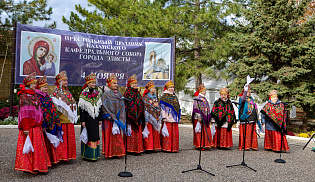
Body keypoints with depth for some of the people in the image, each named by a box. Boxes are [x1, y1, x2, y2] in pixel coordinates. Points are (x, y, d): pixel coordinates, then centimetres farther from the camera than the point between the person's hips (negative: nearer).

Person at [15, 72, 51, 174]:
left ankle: (35, 166, 19)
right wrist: (25, 128, -20)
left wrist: (40, 124, 20)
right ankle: (27, 167, 5)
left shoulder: (33, 95, 17)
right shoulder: (24, 96, -9)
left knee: (37, 146, 11)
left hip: (36, 126, 8)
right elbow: (24, 113, -15)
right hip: (29, 127, -8)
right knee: (29, 146, -4)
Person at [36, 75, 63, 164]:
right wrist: (43, 125, -21)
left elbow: (53, 109, 16)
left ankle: (51, 159, 24)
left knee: (51, 142, 14)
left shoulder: (47, 97, 14)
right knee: (45, 142, -1)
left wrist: (56, 121, 10)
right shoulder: (37, 97, -10)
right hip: (45, 124, -7)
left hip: (51, 123, 7)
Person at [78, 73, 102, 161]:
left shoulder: (97, 94, 11)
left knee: (95, 136, 8)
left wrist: (100, 118, 11)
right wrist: (82, 120, -12)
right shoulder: (83, 94, -5)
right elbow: (81, 108, -8)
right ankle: (87, 155, 7)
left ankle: (94, 154, 16)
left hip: (95, 118, 5)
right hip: (87, 118, -5)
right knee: (88, 136, -2)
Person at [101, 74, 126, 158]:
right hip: (109, 119, -6)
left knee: (118, 135, 8)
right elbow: (105, 107, -11)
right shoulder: (106, 94, -6)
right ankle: (110, 153, 6)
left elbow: (122, 106, 12)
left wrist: (120, 119, 1)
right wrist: (113, 118, -15)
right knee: (110, 135, -2)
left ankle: (117, 152, 15)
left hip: (117, 119, 6)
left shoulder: (118, 94, 14)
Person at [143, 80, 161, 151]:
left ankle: (156, 146, 18)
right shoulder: (146, 97, -6)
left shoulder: (155, 97, 15)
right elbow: (145, 108, -12)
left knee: (156, 132, 10)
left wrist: (159, 117, 14)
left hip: (156, 117, 7)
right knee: (149, 132, -4)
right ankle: (148, 147, 3)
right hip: (150, 118, -7)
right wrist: (146, 119, -17)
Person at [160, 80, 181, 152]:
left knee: (175, 133, 6)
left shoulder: (174, 96, 18)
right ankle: (166, 148, 1)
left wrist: (178, 117, 17)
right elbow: (162, 107, -8)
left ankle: (174, 148, 12)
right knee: (167, 133, -6)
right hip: (168, 118, -6)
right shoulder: (164, 96, -2)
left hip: (174, 118, 6)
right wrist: (164, 117, -15)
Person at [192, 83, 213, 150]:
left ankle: (205, 144, 17)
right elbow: (196, 108, -18)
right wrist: (199, 116, -23)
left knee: (206, 131, 10)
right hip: (200, 118, -9)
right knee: (200, 131, -4)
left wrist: (208, 117, 23)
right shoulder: (198, 98, -11)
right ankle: (199, 145, 2)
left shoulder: (204, 98, 18)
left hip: (205, 118, 9)